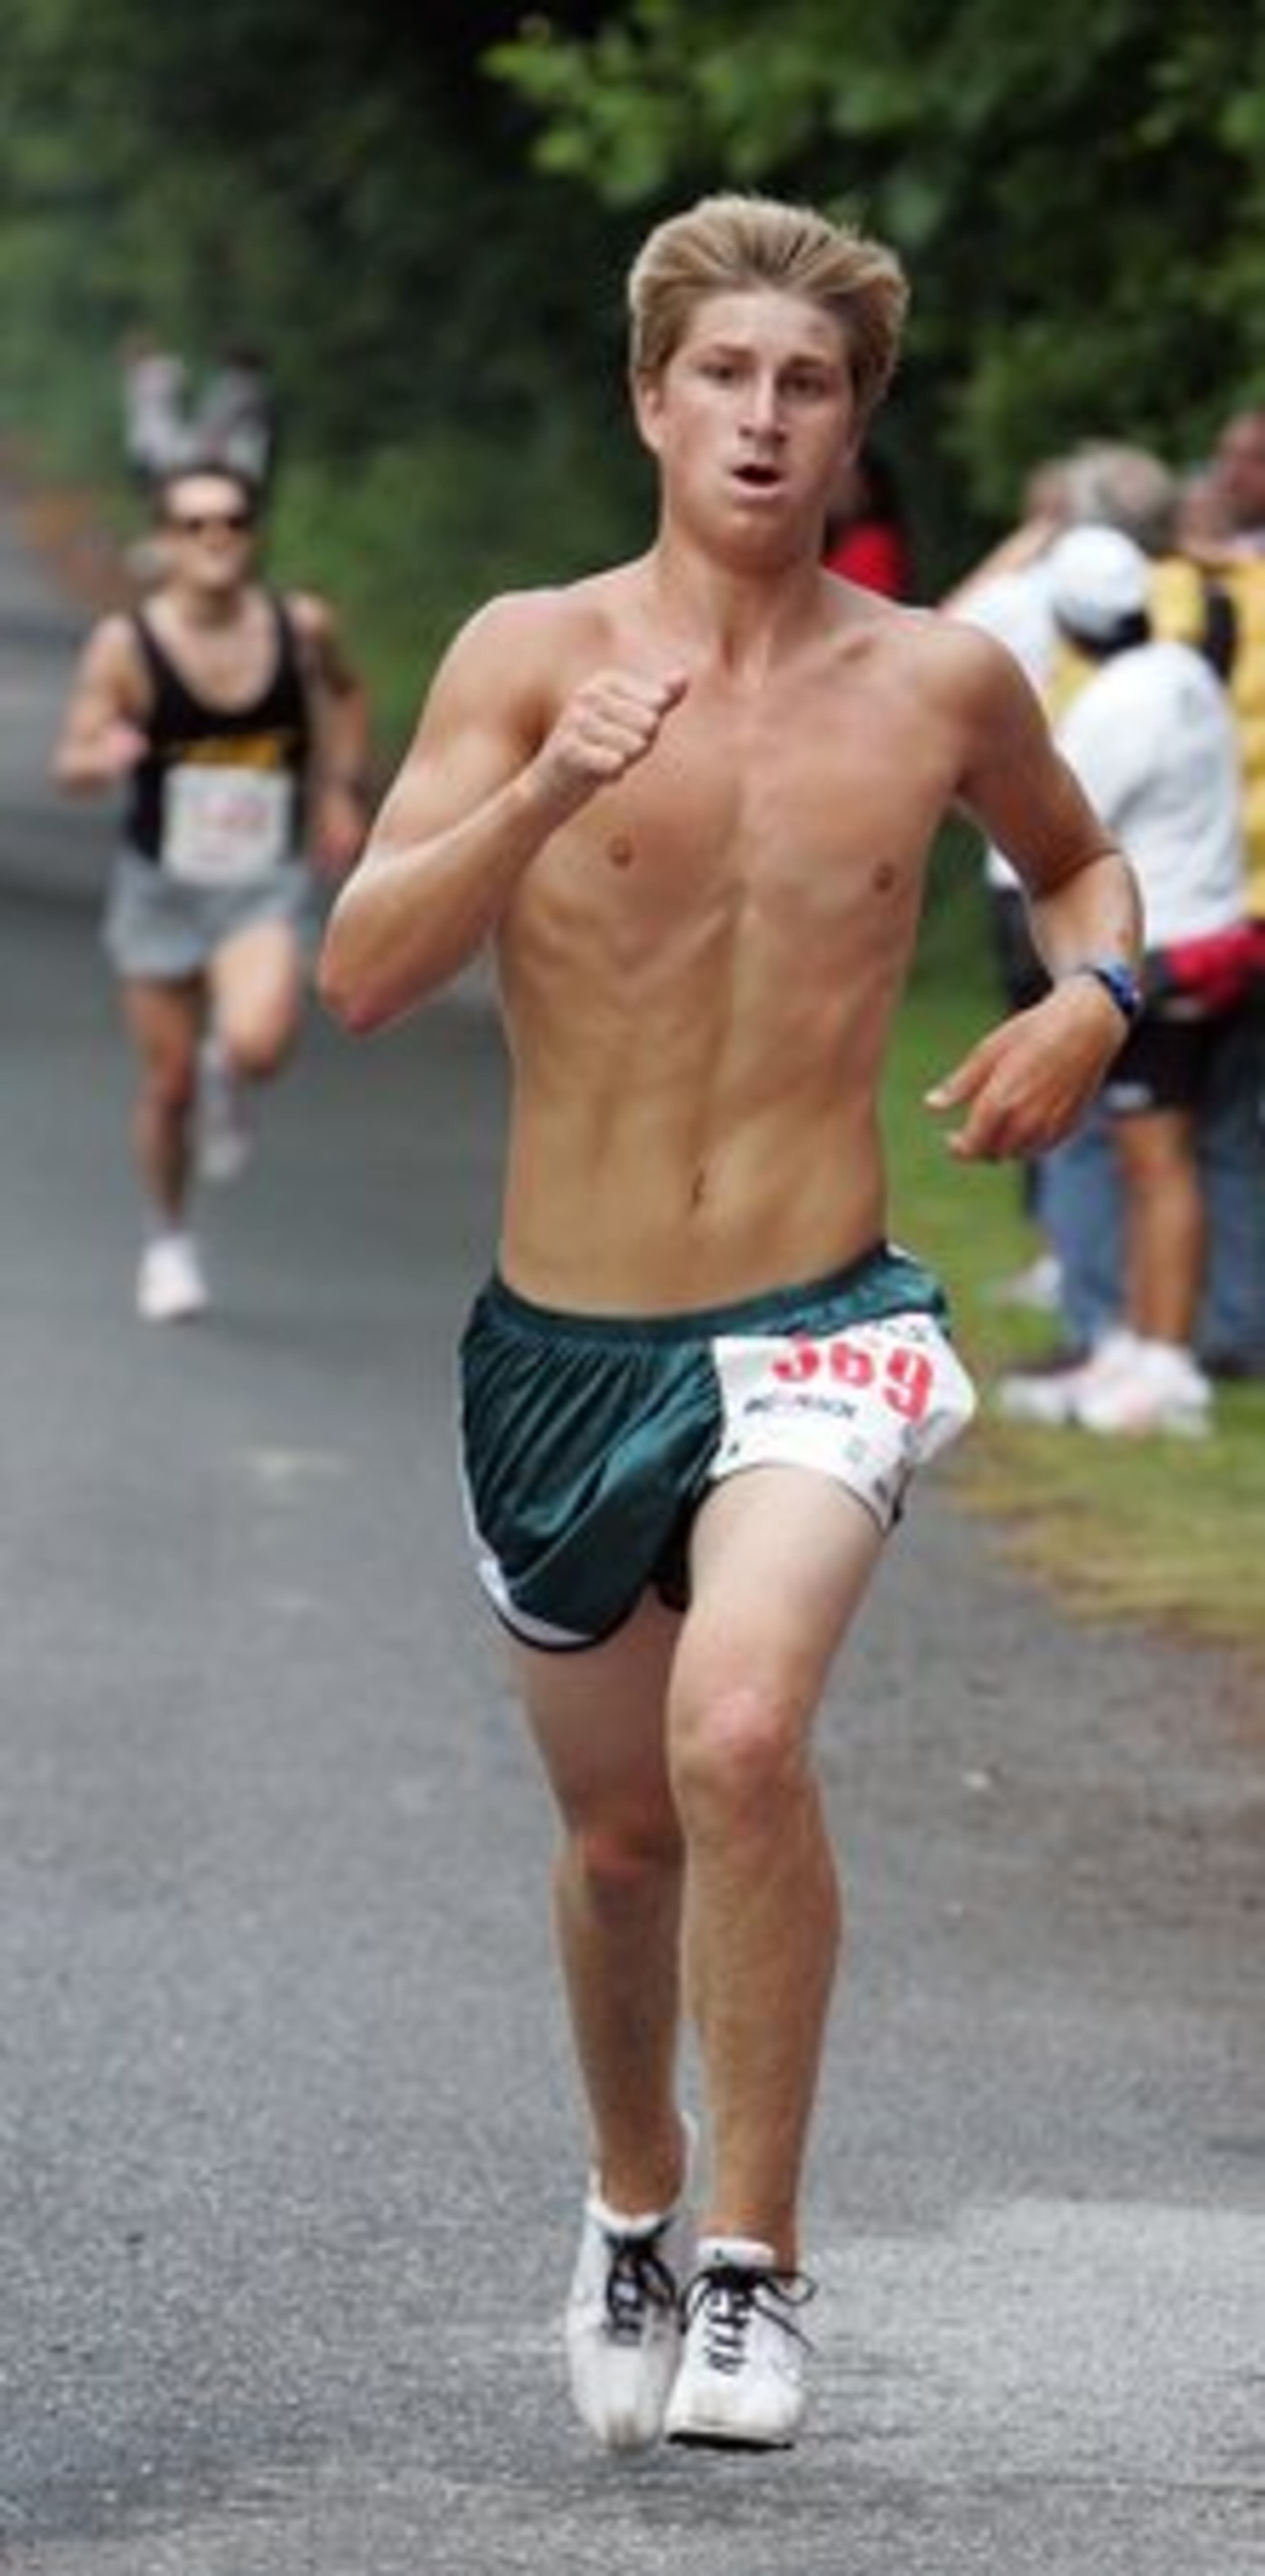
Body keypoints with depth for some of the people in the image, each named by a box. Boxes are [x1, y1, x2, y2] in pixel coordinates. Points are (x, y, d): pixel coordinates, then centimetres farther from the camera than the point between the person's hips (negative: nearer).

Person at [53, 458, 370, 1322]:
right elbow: (72, 767, -15)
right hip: (163, 885, 0)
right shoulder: (126, 645, -14)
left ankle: (226, 1074, 12)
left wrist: (345, 789, 10)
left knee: (259, 1044, -26)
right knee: (168, 1085, 8)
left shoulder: (302, 626, -7)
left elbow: (345, 694, 16)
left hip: (267, 888, 0)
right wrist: (104, 758, -36)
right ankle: (169, 1242, 33)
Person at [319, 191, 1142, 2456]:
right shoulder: (532, 653, -4)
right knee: (620, 1831, 15)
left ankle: (755, 2260, -13)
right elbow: (361, 975, -14)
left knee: (741, 1732, -27)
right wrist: (552, 790, -29)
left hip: (812, 1330, -1)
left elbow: (1078, 857, 23)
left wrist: (1092, 996, 1)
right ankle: (636, 2198, 44)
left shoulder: (938, 684, 1)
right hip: (558, 1340, 1)